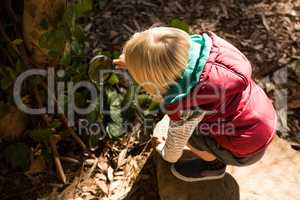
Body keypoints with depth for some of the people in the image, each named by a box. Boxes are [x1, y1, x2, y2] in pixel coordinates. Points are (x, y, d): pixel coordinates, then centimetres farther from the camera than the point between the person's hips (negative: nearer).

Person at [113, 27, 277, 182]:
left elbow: (177, 139, -9)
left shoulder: (185, 106, -32)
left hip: (246, 151, -7)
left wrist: (167, 155, 13)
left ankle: (213, 163, 14)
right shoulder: (195, 43, -16)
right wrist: (136, 62, 16)